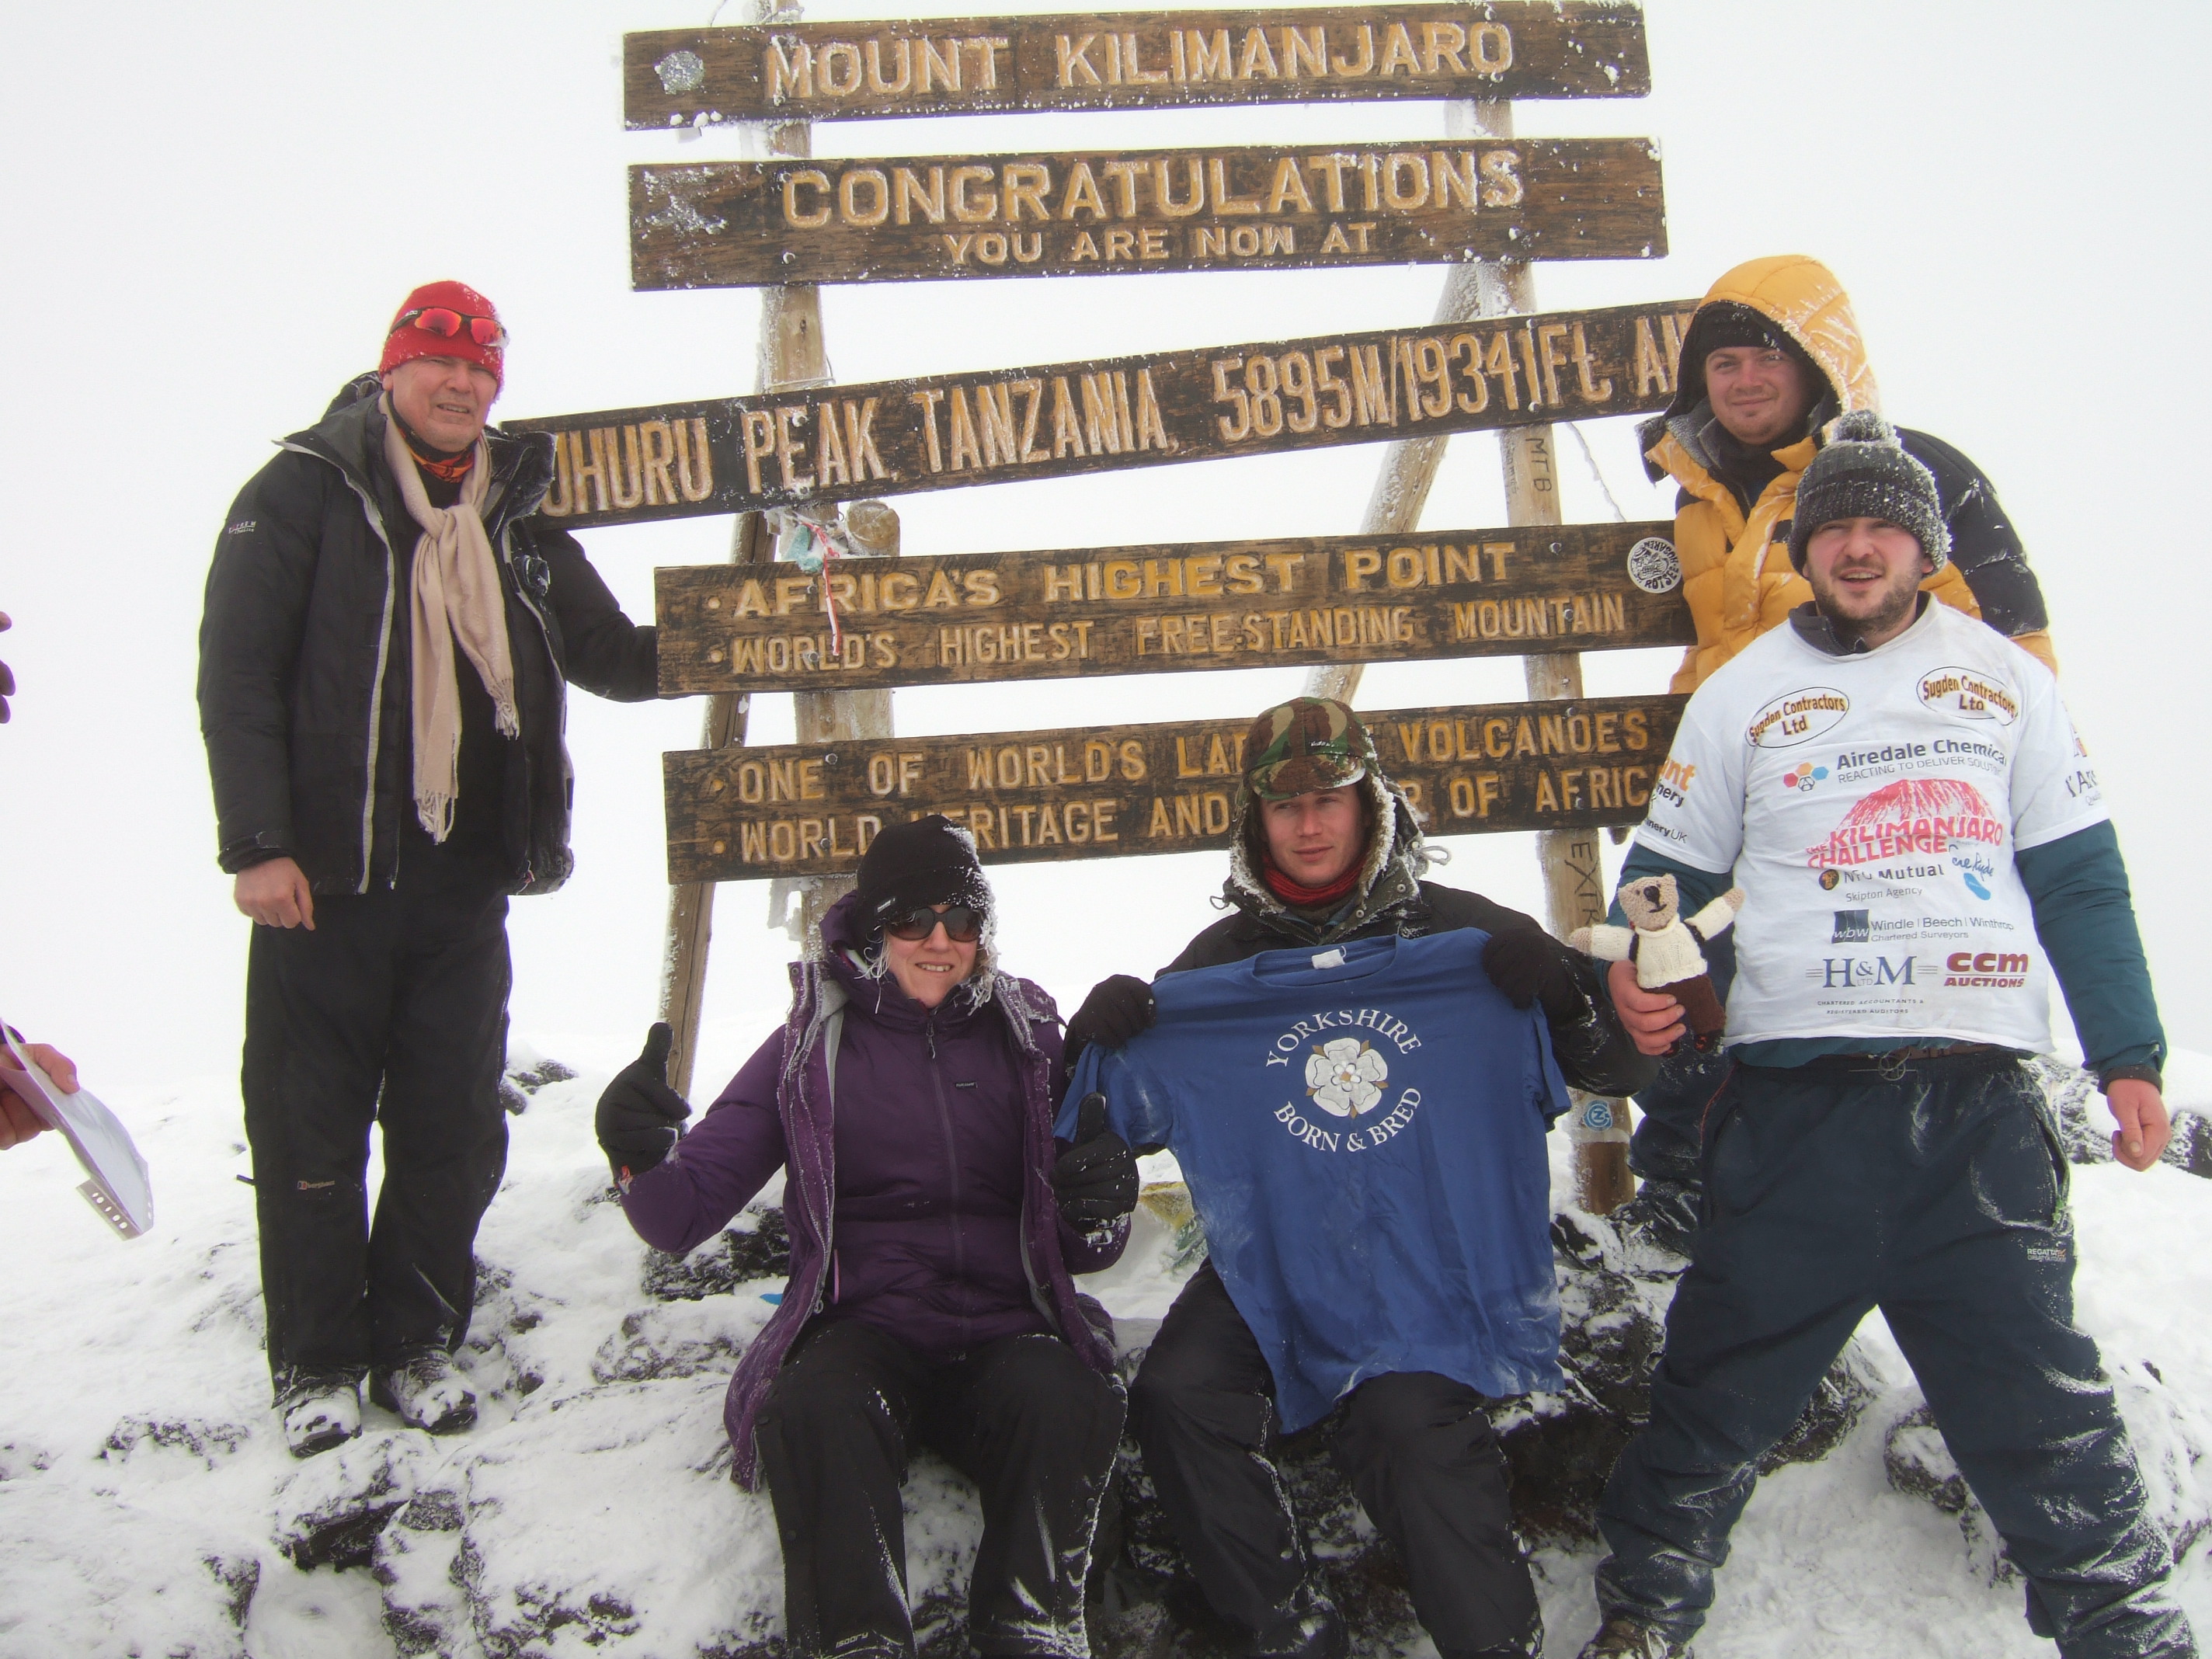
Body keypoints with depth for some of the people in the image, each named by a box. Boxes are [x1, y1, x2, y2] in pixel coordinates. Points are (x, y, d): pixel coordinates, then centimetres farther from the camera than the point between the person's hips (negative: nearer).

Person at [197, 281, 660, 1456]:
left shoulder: (517, 520, 14)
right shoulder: (304, 492, 0)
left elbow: (608, 657, 21)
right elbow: (236, 675, -6)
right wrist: (257, 844, -13)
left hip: (465, 885, 4)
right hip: (325, 880, -4)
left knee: (453, 1129, 7)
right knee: (311, 1128, 4)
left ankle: (418, 1342, 22)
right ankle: (317, 1361, 18)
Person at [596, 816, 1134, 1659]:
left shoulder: (1025, 1038, 14)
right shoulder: (811, 1046, 9)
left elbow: (1082, 1253, 17)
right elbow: (682, 1216, 3)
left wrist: (1100, 1209, -8)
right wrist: (642, 1158, -20)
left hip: (1005, 1329, 1)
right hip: (861, 1327, -1)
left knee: (1070, 1401, -33)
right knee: (816, 1410, -36)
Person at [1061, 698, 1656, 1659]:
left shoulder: (1456, 929, 3)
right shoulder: (1222, 961, 10)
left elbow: (1618, 1070, 3)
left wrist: (1561, 989, -18)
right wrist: (1098, 1042, -8)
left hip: (1432, 1247, -3)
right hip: (1274, 1250, 3)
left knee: (1407, 1418, -28)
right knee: (1177, 1396, -18)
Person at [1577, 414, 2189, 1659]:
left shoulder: (2006, 680, 13)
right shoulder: (1740, 696, 11)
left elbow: (2082, 879, 13)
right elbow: (1671, 871, 12)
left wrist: (2128, 1055, 8)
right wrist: (1635, 969, -9)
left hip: (1982, 1098, 1)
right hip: (1799, 1097, -1)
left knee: (2038, 1388, 4)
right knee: (1728, 1376, 1)